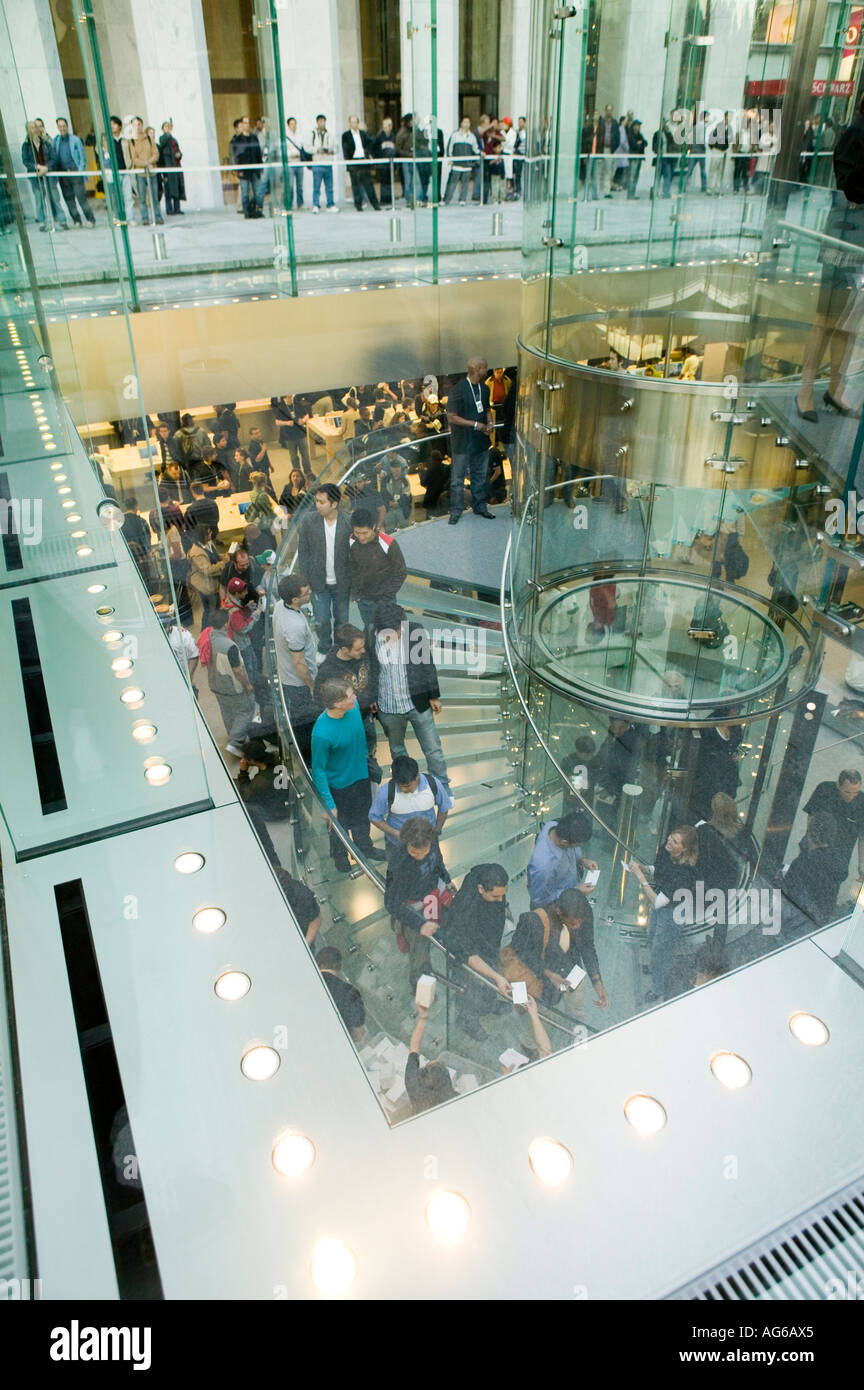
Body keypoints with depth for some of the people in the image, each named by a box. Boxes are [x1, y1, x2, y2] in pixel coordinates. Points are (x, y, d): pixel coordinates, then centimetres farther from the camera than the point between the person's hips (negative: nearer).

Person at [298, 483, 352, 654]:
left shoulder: (348, 524, -14)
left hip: (341, 583, 0)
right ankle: (324, 650, 35)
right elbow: (303, 552, -2)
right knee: (322, 621, 9)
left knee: (342, 620, 15)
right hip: (319, 583, 0)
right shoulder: (309, 522, -10)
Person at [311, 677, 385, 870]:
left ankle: (365, 847, 56)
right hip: (339, 785, -5)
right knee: (340, 824, 21)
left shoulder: (354, 706, -19)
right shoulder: (322, 733, -37)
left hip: (361, 775, 6)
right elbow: (318, 770, -25)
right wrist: (329, 805, -21)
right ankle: (339, 856, 50)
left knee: (362, 818, 29)